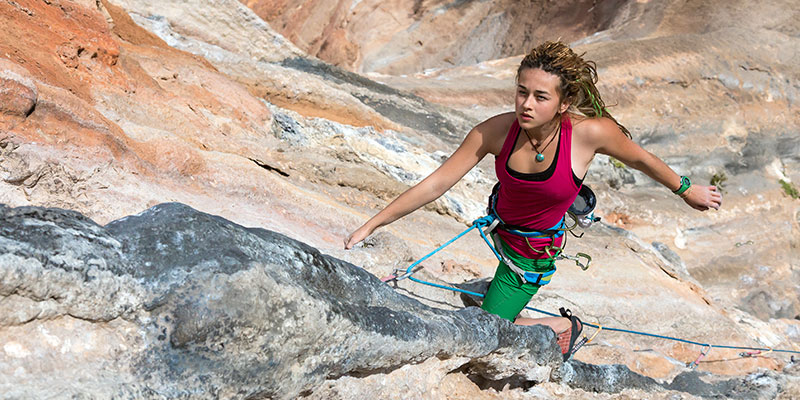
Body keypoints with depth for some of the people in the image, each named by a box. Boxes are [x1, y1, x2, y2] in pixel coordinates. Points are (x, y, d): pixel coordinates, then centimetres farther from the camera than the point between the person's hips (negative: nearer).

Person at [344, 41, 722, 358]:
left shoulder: (591, 132, -34)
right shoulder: (496, 131, -28)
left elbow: (640, 159, -12)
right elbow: (435, 184, -23)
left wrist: (686, 190, 4)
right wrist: (369, 226, -24)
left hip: (532, 251, -3)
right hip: (502, 224, 3)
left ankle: (562, 326, 24)